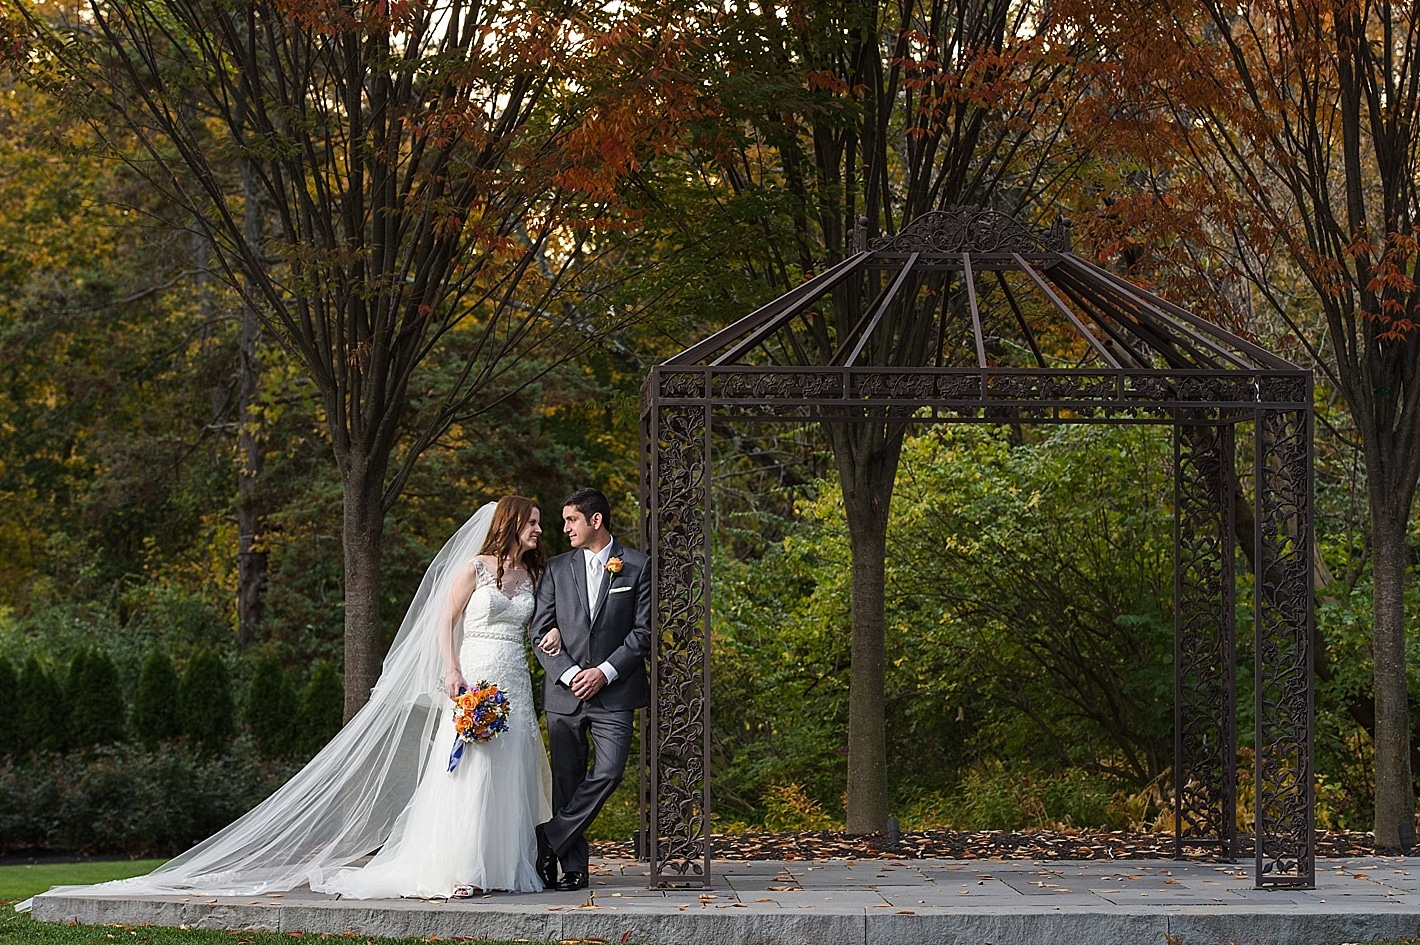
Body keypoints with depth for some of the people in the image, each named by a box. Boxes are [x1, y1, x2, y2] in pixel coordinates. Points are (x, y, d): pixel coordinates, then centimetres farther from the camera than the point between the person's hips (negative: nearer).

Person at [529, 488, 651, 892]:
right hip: (564, 692, 2)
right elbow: (540, 632, 7)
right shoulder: (557, 568, 11)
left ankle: (550, 841, -3)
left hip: (614, 692, -2)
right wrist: (570, 674, -8)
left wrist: (605, 672, -10)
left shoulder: (638, 566, 3)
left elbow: (643, 630, 0)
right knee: (566, 779, 1)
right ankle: (573, 866, 7)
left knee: (608, 772, -15)